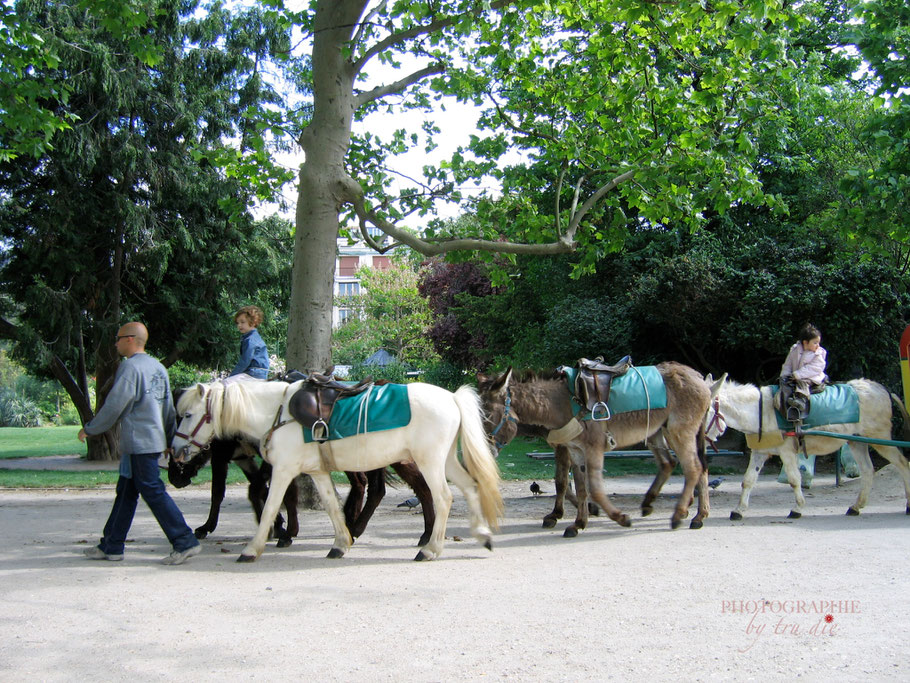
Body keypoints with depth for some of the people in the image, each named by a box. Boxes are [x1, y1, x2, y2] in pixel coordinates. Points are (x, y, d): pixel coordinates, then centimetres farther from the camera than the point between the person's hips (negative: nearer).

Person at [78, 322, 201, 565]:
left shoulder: (130, 367, -13)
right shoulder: (158, 367, 13)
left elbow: (114, 406, -14)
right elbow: (169, 408, 17)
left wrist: (89, 429, -1)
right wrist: (171, 437, 23)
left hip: (138, 442, -9)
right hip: (155, 439, 9)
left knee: (154, 492, -7)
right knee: (125, 492, 15)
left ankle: (185, 542, -7)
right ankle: (111, 546, 23)